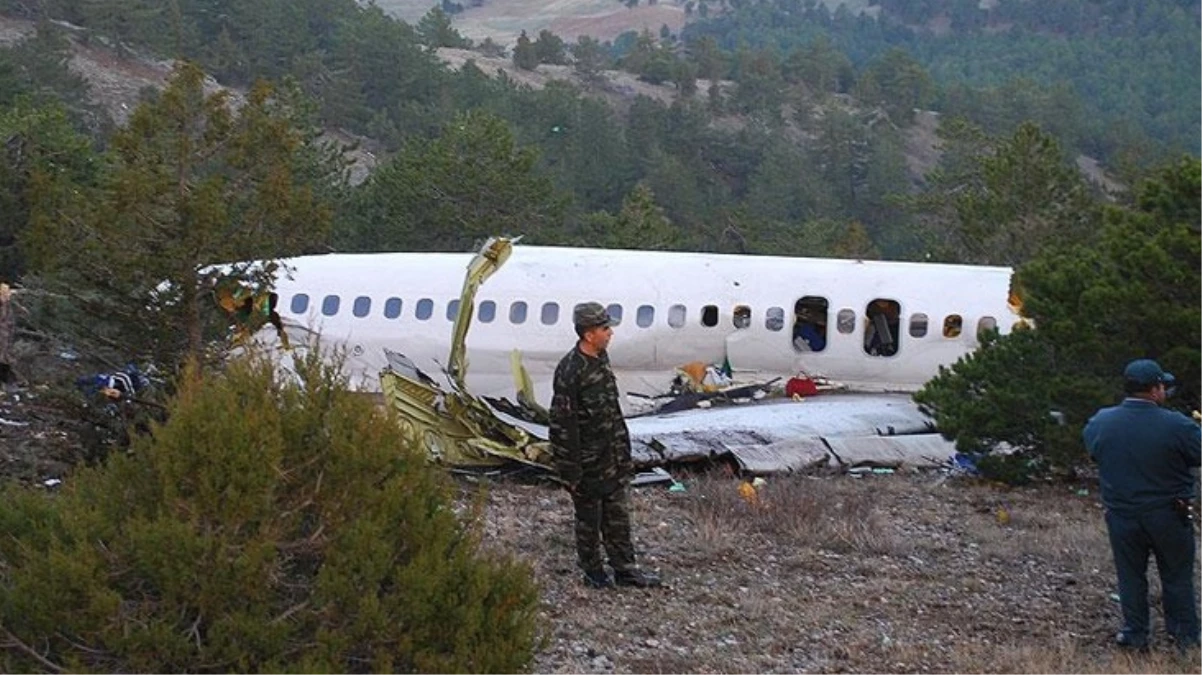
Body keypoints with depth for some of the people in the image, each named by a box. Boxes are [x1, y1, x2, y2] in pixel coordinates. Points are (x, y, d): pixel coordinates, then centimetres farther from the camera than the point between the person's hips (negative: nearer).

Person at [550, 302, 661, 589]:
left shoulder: (601, 358, 2)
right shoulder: (570, 372, -25)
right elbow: (562, 425, -22)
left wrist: (622, 445, 19)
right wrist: (571, 473, -19)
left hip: (611, 457, 8)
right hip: (587, 462, -8)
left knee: (618, 514, 15)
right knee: (589, 519, 10)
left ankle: (624, 569, 25)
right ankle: (592, 571, 26)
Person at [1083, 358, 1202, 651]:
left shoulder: (1101, 421, -8)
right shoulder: (1176, 425, -21)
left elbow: (1092, 451, 11)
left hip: (1122, 515, 3)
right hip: (1169, 515, -2)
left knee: (1131, 576, 15)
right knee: (1177, 577, 13)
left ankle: (1135, 635, 20)